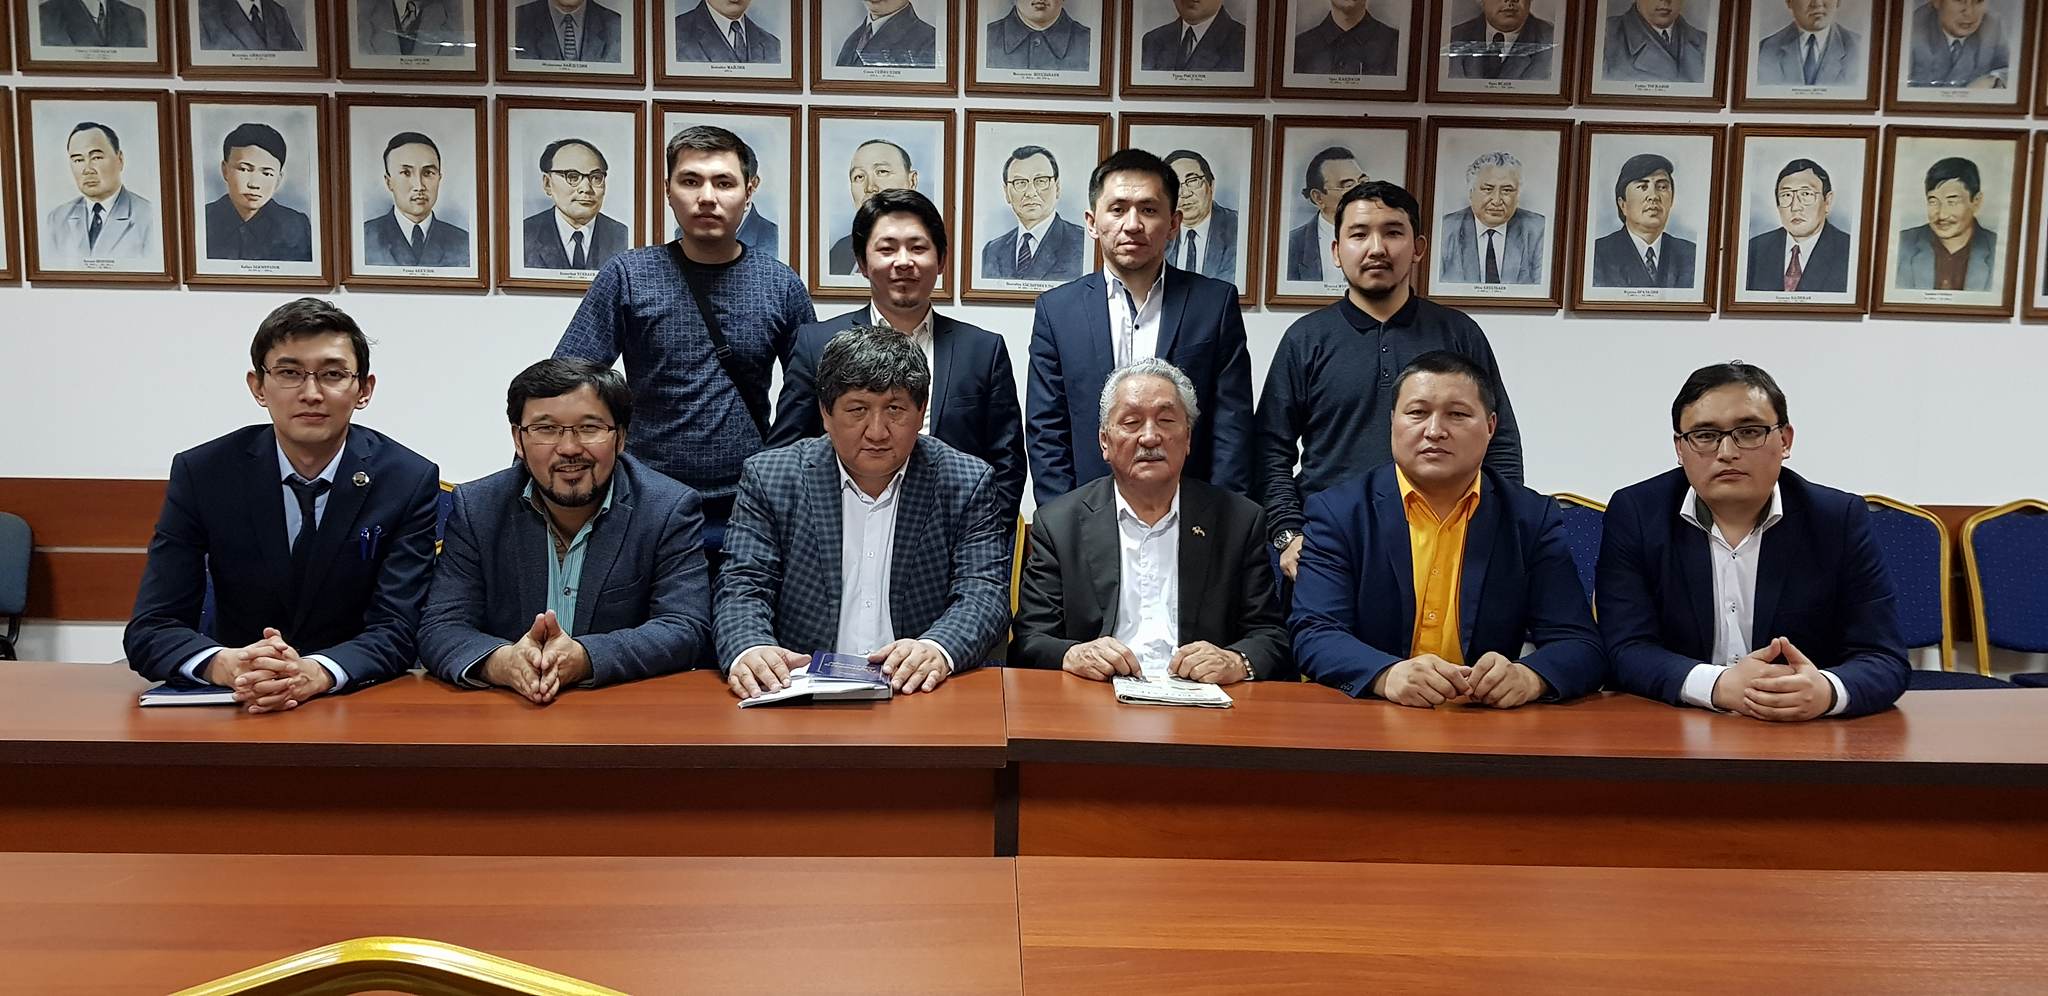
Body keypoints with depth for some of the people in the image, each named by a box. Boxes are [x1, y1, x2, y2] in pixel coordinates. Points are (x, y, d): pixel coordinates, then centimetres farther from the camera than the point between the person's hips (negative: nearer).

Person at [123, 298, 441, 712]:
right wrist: (226, 664, -29)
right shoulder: (201, 473, -3)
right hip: (235, 709, 2)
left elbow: (396, 630, -11)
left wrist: (315, 672, -32)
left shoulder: (410, 480, -6)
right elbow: (149, 629, -7)